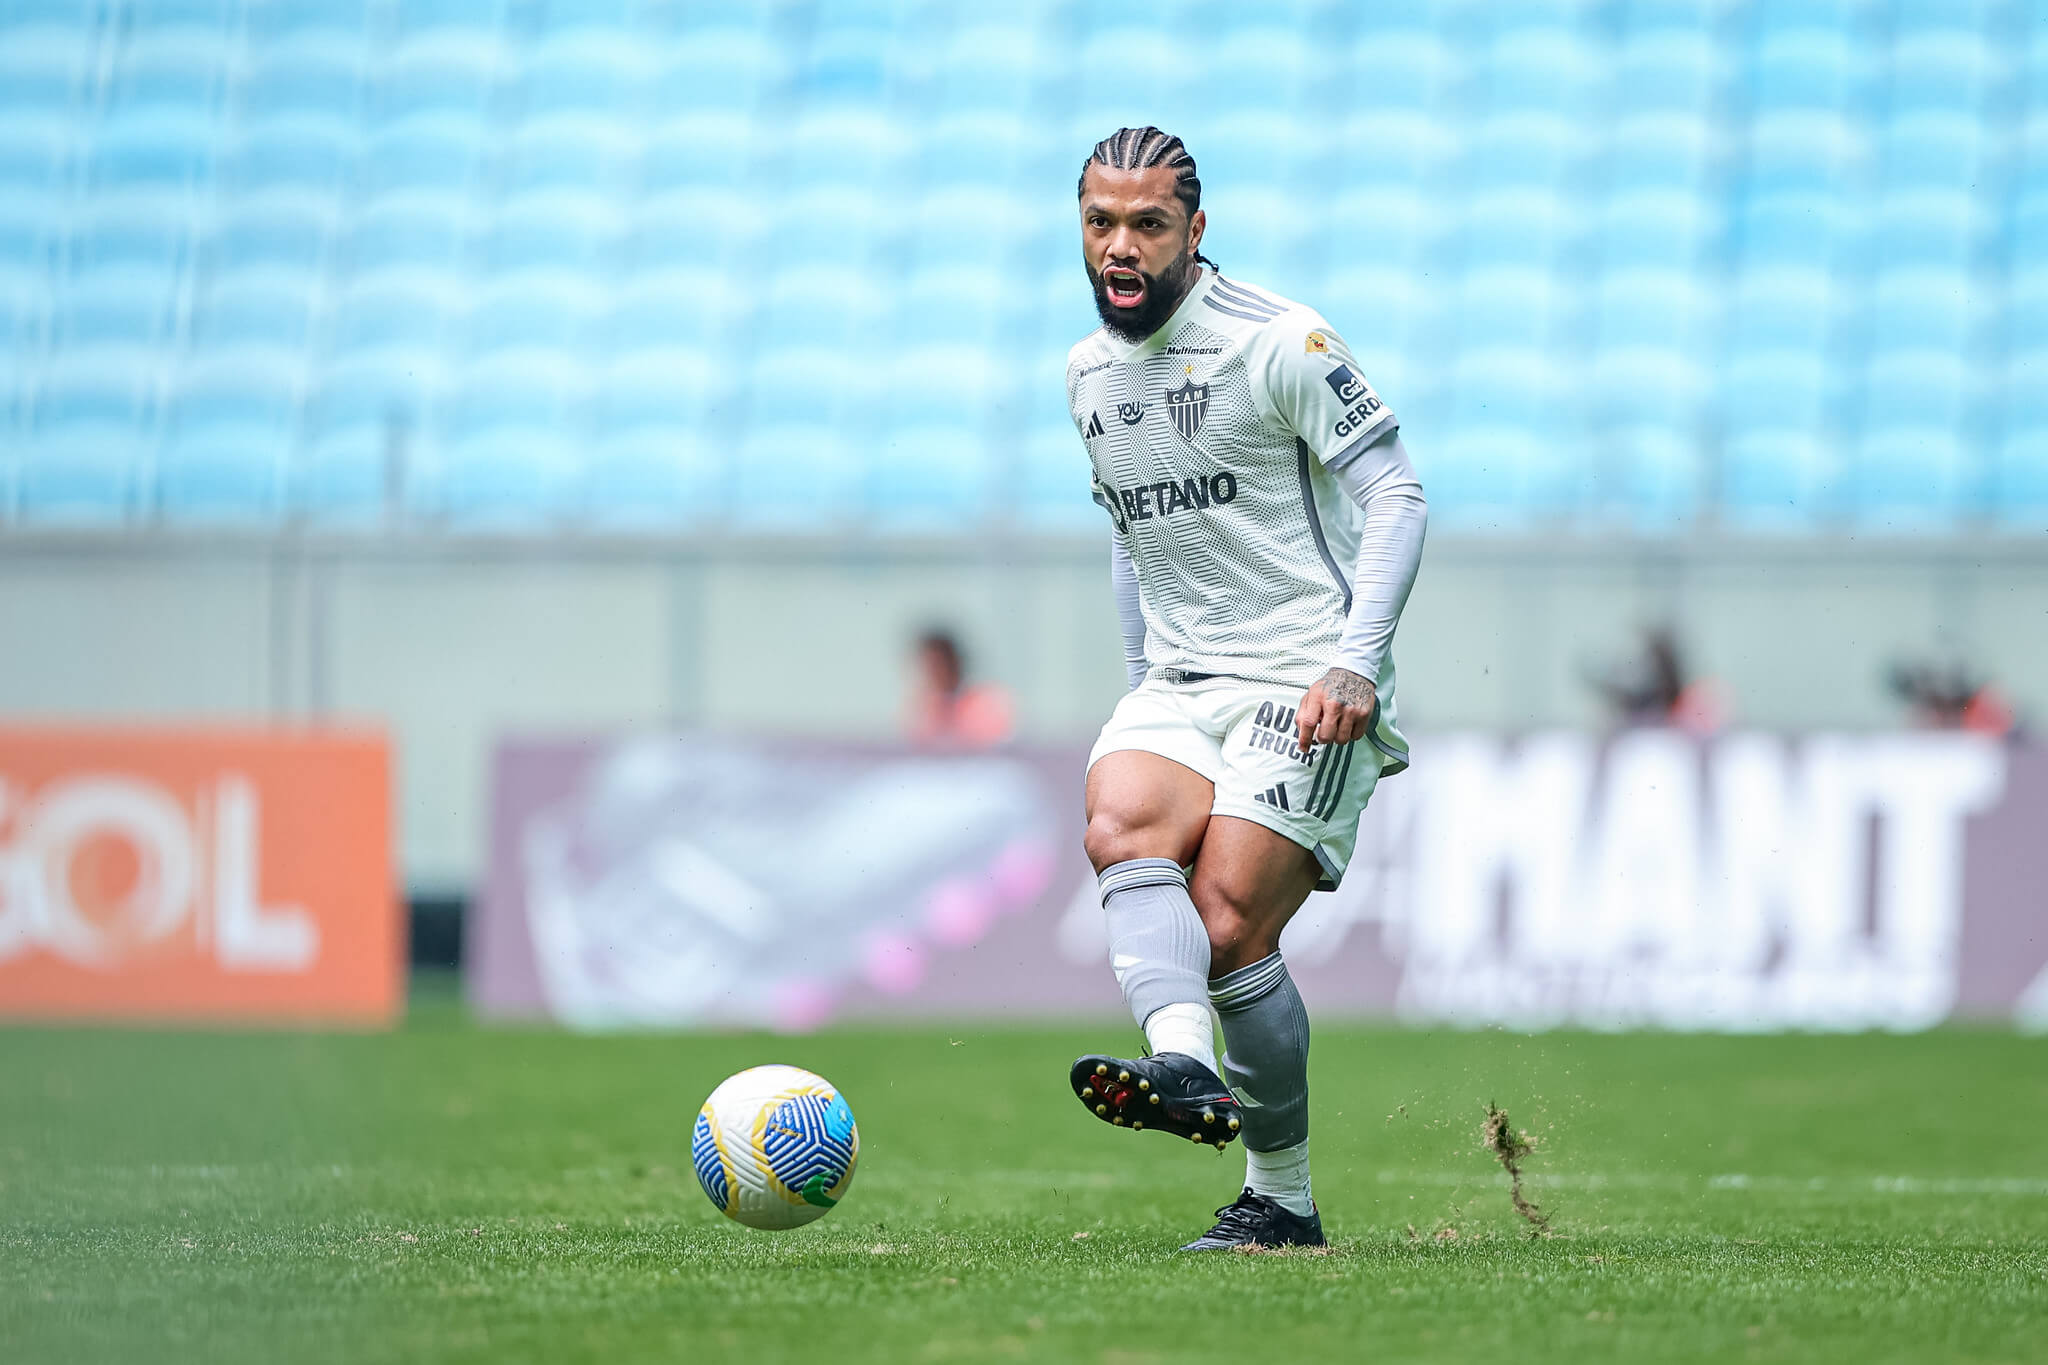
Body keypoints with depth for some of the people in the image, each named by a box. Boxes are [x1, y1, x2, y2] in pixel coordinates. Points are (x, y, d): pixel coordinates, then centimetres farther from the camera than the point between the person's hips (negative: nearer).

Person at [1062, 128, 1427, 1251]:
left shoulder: (1279, 343, -9)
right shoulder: (1086, 371, 13)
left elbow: (1397, 495, -10)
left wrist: (1354, 662, -20)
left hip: (1306, 688, -6)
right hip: (1177, 685, 6)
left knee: (1228, 933, -16)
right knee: (1119, 826, -27)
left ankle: (1283, 1201, -2)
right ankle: (1183, 1066, -45)